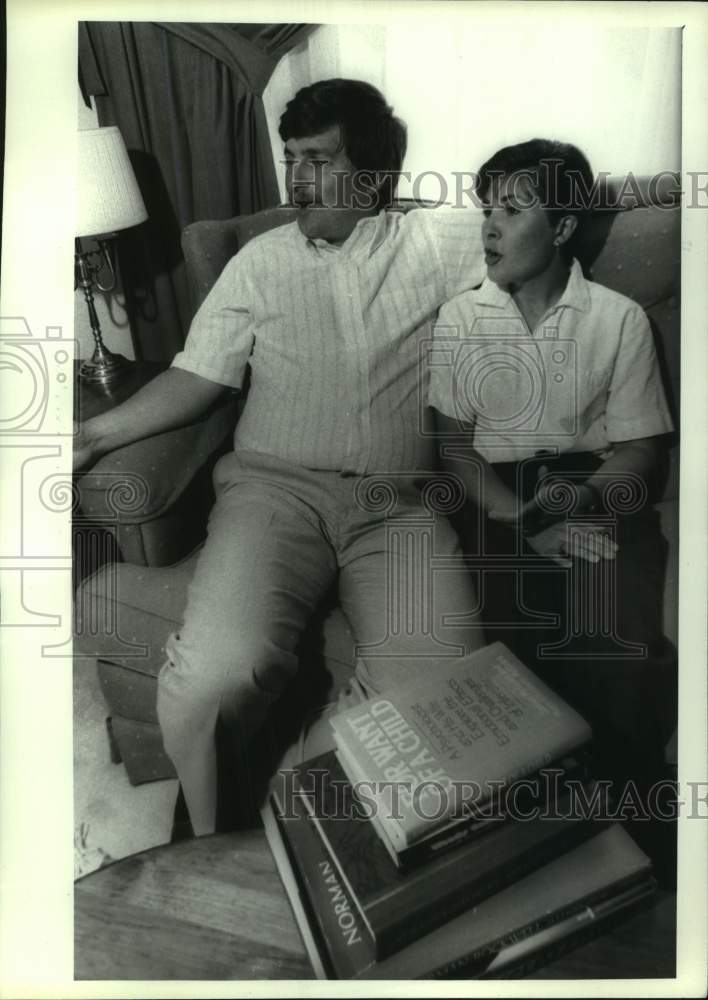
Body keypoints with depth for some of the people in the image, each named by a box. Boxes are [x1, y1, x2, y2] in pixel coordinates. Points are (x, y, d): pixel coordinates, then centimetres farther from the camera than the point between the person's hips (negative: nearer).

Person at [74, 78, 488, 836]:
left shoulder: (434, 245, 13)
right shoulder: (261, 261, 16)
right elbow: (196, 379, 12)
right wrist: (93, 434, 4)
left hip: (396, 502, 1)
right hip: (275, 487, 0)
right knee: (214, 676, -28)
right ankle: (215, 843, 4)